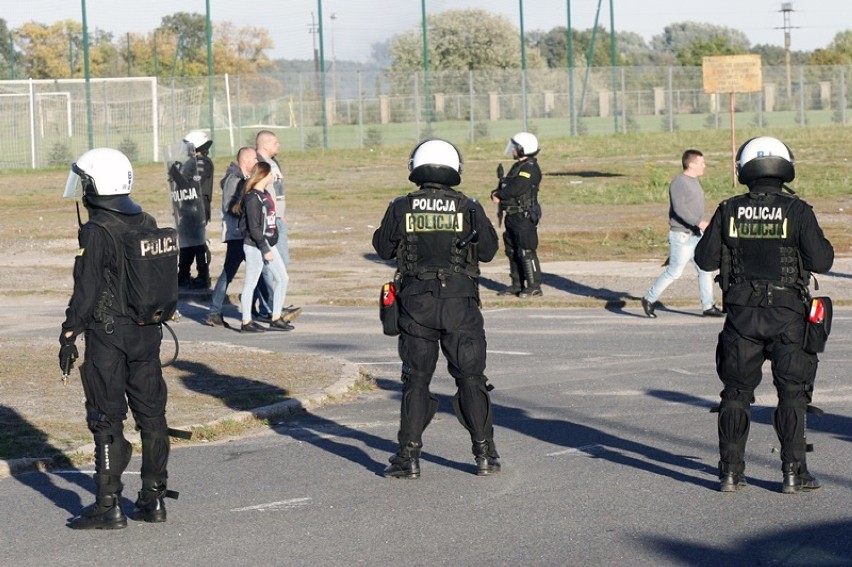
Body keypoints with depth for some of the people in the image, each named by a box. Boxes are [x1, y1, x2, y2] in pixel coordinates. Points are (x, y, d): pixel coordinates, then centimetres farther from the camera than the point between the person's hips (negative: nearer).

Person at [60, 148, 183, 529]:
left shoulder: (97, 233, -16)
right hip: (148, 332, 7)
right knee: (151, 415, 11)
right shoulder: (148, 225, 7)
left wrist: (68, 337, -10)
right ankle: (154, 498, 17)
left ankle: (109, 506, 0)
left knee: (106, 419, -2)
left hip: (108, 335, -7)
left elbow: (85, 293, -17)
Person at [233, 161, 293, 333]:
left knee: (282, 278, 8)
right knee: (251, 283, 0)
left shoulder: (265, 194, 11)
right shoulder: (252, 198, -17)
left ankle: (276, 319, 14)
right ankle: (246, 323, 8)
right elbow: (253, 228, -19)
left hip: (268, 243, 9)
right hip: (255, 246, -9)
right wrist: (264, 249, -19)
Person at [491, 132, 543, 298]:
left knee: (526, 251, -10)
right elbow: (508, 187, 18)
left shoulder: (530, 168, -14)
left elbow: (516, 189, -23)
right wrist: (497, 193, -3)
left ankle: (534, 287, -7)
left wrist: (499, 195, -8)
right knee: (512, 251, 13)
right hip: (513, 215, 10)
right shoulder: (519, 166, 18)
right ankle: (517, 285, 20)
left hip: (524, 216, -10)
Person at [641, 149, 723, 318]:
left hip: (695, 234, 9)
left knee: (705, 269, 5)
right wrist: (699, 222, -34)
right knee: (674, 272, -4)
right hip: (681, 236, -9)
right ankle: (649, 299, 11)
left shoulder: (693, 181, 14)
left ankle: (708, 306, 7)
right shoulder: (678, 183, -16)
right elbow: (679, 208, -27)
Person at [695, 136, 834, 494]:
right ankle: (793, 473, 4)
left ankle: (731, 472, 10)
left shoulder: (729, 212, -1)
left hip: (742, 315, 2)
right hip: (787, 316, -2)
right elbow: (821, 262, -10)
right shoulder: (797, 212, -9)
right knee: (792, 393, 6)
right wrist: (822, 245, 11)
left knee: (736, 393, 10)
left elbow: (705, 259, 2)